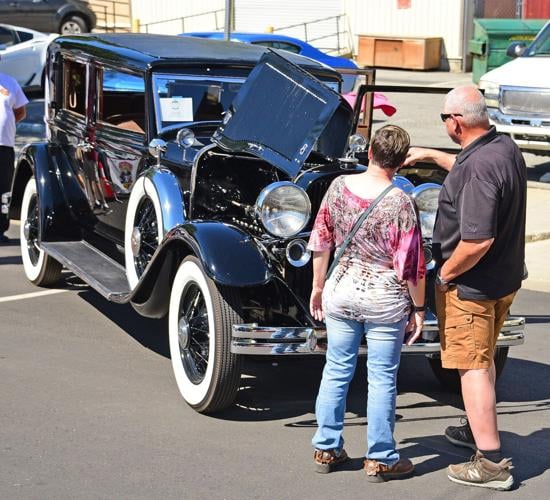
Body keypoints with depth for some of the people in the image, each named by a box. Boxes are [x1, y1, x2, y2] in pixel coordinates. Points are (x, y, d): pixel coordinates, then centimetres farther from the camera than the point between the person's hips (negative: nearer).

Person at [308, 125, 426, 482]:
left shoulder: (338, 186, -5)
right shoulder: (401, 203, -17)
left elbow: (321, 242, 3)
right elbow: (412, 265, -14)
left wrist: (318, 286, 15)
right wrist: (419, 308, -2)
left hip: (341, 293, 4)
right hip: (385, 300, -4)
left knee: (336, 371, 15)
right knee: (382, 379, 7)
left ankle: (327, 449, 25)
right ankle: (381, 459, 17)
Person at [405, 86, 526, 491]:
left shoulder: (479, 167, -29)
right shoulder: (506, 147, 2)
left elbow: (477, 241, -32)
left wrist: (446, 274, -17)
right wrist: (431, 155, 28)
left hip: (471, 284, -10)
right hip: (505, 277, 10)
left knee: (472, 367, -1)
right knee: (483, 359, 25)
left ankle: (491, 463, 3)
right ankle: (478, 430, 43)